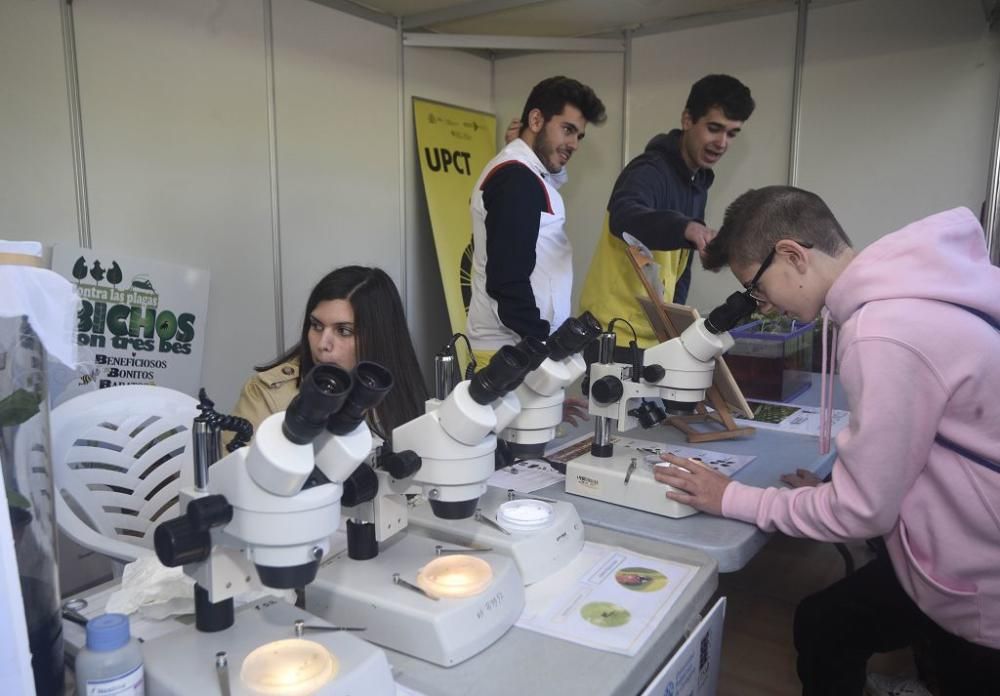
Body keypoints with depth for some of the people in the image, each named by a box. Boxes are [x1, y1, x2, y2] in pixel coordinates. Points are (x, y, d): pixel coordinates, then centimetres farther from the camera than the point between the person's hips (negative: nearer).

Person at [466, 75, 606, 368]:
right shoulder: (517, 179, -13)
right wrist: (540, 344, -17)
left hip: (511, 341, 10)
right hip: (516, 346, -10)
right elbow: (508, 279, -20)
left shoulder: (513, 172, 18)